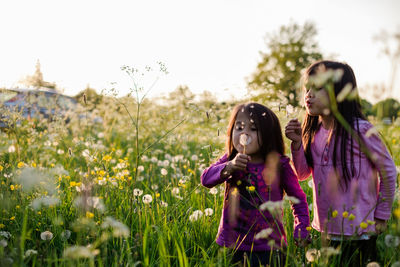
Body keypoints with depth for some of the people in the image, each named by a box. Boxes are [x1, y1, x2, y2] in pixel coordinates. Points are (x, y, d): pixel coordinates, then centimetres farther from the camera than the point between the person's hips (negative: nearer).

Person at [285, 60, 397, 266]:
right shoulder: (313, 131, 1)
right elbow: (302, 174, 4)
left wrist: (381, 216, -3)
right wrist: (296, 143, -12)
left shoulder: (360, 131, -16)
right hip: (326, 229, 5)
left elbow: (388, 171, -7)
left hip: (358, 232, -5)